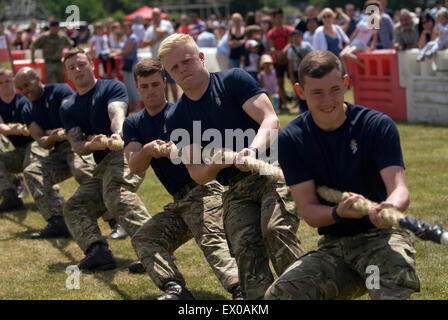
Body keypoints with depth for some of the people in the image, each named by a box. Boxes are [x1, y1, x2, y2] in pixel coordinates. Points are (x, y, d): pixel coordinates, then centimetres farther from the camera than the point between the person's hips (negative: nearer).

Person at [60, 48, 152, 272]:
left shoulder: (112, 87, 4)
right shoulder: (68, 109, 19)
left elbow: (117, 113, -19)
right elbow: (77, 146, 5)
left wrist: (117, 135, -42)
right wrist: (92, 145, -20)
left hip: (123, 152, -8)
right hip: (102, 167, 8)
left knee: (116, 195, -34)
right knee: (74, 207, -1)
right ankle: (97, 250, -22)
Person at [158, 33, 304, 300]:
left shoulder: (234, 80, 2)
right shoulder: (177, 120, 14)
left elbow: (271, 121, -8)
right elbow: (197, 175, 10)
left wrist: (252, 151, -28)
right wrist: (215, 165, -14)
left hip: (273, 173, -4)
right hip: (236, 192, 4)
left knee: (276, 230, -29)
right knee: (244, 248, -19)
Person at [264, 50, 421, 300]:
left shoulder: (378, 125, -6)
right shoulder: (291, 139, 0)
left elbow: (399, 188, -17)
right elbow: (309, 211, -4)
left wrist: (390, 208, -43)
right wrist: (339, 212, -28)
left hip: (383, 235, -3)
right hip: (333, 247, 3)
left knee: (391, 290, -36)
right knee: (279, 295, -20)